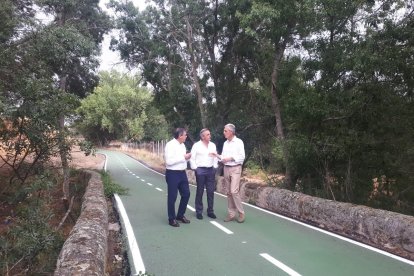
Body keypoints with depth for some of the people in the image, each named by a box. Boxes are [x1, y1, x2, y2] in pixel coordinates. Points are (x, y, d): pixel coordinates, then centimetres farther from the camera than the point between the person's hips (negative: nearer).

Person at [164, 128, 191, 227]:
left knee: (186, 194, 13)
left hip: (182, 173, 8)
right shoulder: (170, 145, -16)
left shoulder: (182, 145, 11)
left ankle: (180, 215, 31)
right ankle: (172, 219, 19)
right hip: (173, 174, -8)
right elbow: (169, 161, -24)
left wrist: (187, 157, -1)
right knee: (172, 197, 3)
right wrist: (183, 157, -20)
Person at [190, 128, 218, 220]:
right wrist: (195, 169, -8)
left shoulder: (213, 145, 8)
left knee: (211, 192, 7)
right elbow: (192, 158, -5)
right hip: (200, 170, -4)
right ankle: (199, 212, 15)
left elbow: (215, 157, 14)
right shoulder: (196, 145, -5)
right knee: (200, 192, 5)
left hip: (211, 170, 4)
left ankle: (210, 211, 19)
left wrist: (215, 167, 7)